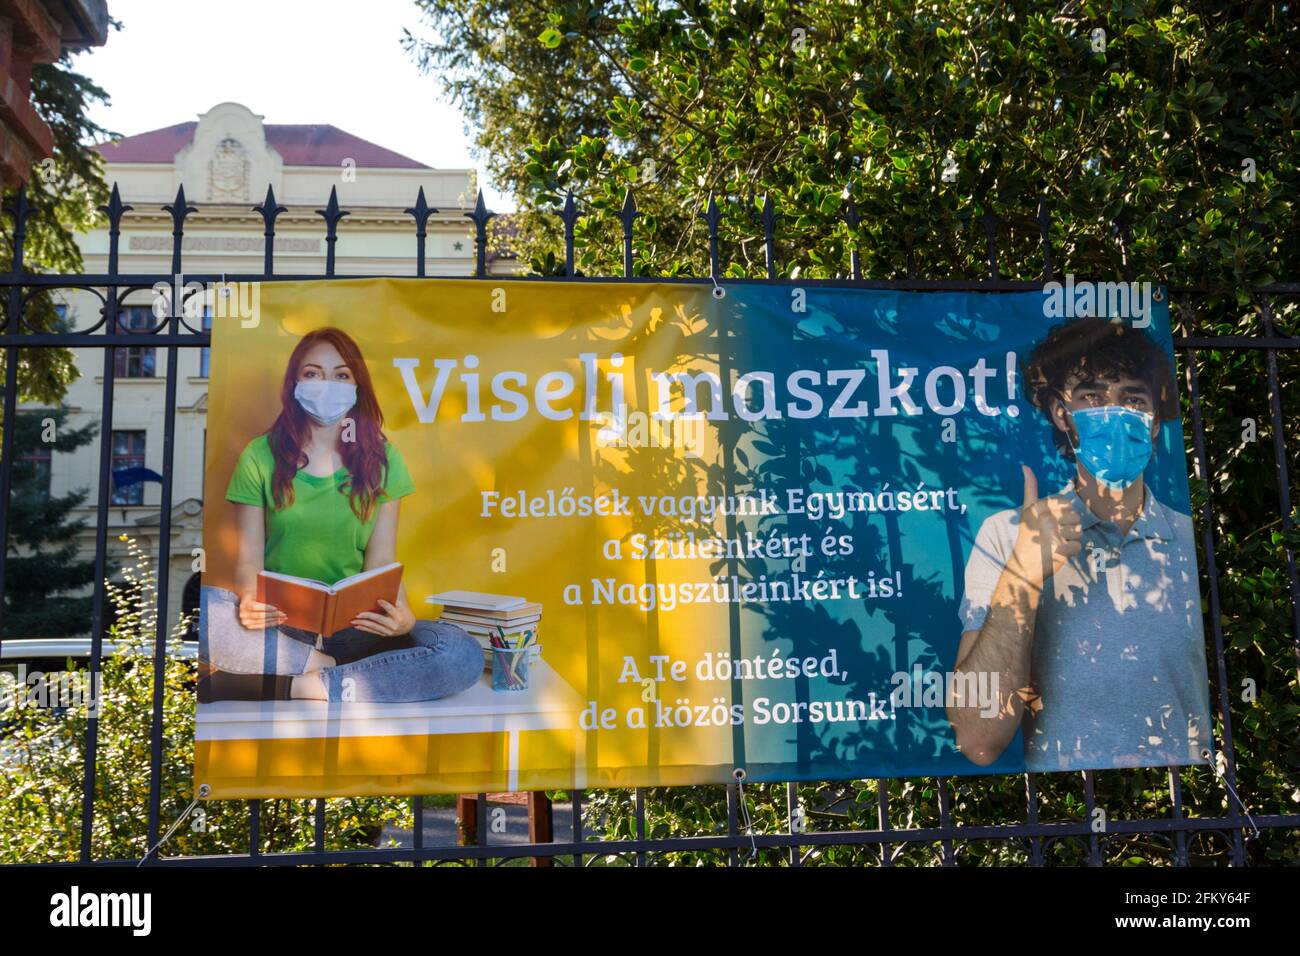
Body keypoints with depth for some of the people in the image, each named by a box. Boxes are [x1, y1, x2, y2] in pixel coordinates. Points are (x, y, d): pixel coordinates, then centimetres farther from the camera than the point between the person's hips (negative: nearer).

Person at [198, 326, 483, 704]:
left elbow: (381, 562, 2)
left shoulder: (381, 459, 6)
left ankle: (293, 686, -24)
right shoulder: (260, 456, 4)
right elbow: (249, 558, 2)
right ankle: (316, 664, -19)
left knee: (464, 654, -28)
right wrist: (249, 600, -22)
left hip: (354, 626, 1)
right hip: (279, 623, -1)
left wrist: (401, 615, -19)